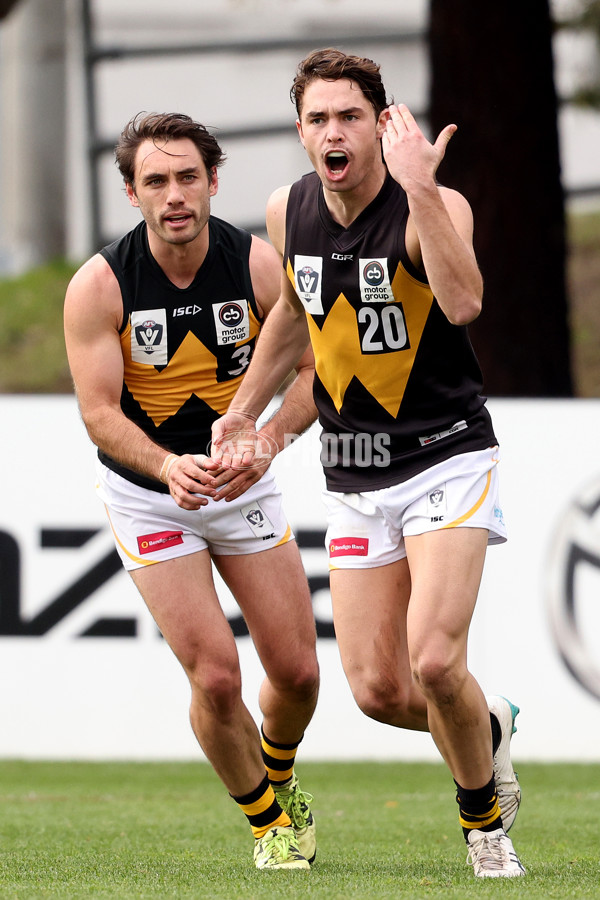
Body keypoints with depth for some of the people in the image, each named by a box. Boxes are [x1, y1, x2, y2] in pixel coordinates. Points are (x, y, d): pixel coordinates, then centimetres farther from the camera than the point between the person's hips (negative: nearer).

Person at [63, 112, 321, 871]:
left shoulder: (258, 266, -13)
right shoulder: (98, 286, -18)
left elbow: (313, 368, -6)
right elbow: (99, 411, -20)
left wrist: (267, 440, -25)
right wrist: (169, 467, -38)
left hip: (245, 483, 2)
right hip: (146, 492, -2)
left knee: (297, 671, 2)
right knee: (216, 675, -12)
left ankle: (280, 776, 36)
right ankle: (267, 822, 13)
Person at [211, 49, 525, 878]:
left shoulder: (434, 207, -17)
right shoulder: (289, 213, 0)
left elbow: (463, 304, -38)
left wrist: (419, 188, -42)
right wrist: (246, 411, 25)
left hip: (446, 459, -5)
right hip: (355, 478, 5)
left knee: (434, 661, -20)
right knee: (378, 691, -1)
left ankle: (484, 818, 8)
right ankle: (490, 728, 33)